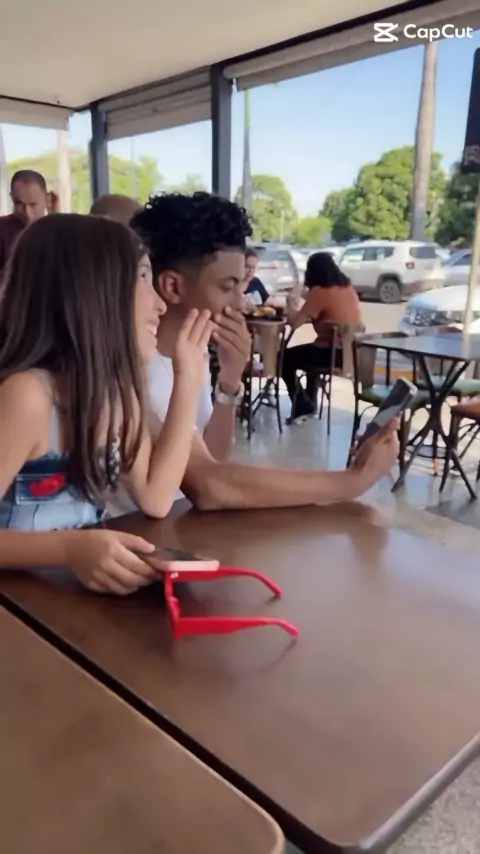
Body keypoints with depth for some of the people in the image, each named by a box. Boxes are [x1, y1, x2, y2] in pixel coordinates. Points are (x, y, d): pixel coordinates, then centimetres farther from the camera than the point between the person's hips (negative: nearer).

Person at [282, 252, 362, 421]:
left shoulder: (319, 291, -13)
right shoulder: (349, 288, 10)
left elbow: (294, 323, -16)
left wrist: (291, 303, 4)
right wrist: (300, 310, 18)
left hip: (333, 352, -8)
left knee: (285, 358, 12)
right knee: (309, 352, 35)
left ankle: (302, 406, 12)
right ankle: (310, 402, 40)